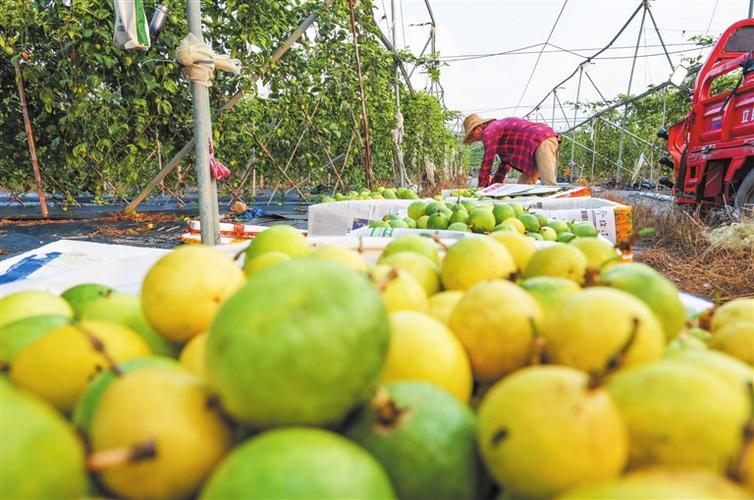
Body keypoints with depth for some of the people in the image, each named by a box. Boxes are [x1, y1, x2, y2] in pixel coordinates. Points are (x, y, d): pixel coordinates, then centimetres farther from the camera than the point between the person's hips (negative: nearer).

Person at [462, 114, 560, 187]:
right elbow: (505, 163, 29)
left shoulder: (489, 131, -2)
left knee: (549, 184, -23)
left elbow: (486, 163, -4)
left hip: (543, 141, -10)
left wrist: (482, 188, 5)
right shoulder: (500, 128, 28)